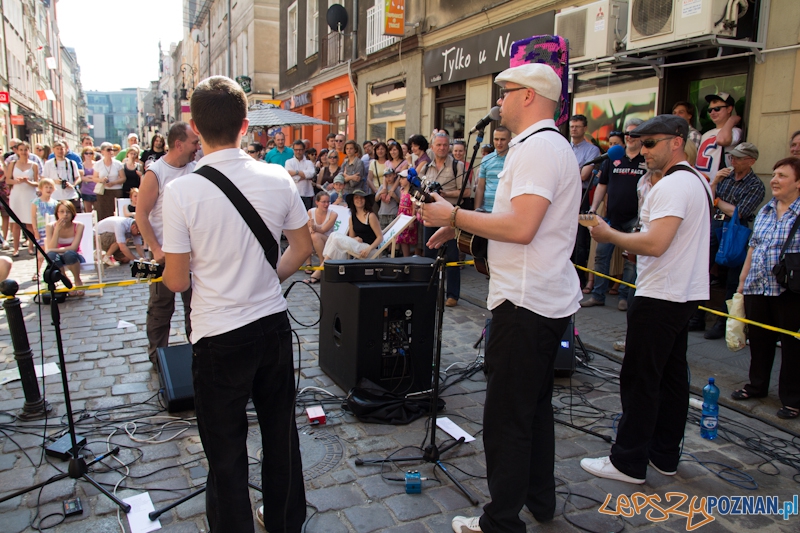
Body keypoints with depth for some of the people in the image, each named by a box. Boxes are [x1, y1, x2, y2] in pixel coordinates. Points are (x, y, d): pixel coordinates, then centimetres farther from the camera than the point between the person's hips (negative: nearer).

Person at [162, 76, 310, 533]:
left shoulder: (182, 191, -16)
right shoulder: (278, 179, -7)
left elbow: (177, 281, -11)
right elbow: (303, 248, 4)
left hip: (219, 336, -4)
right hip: (274, 323, 4)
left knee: (227, 449, 14)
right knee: (281, 433, 22)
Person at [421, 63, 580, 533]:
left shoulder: (537, 147, -15)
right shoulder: (553, 145, 19)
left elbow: (520, 227, -25)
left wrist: (454, 216, -16)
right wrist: (460, 226, 17)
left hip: (526, 301, -11)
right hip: (550, 298, 11)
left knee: (507, 417, -2)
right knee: (535, 405, 20)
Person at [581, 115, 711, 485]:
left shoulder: (673, 185, -17)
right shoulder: (698, 181, 16)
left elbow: (654, 244, -26)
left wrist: (609, 234, -13)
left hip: (659, 298, -11)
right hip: (686, 294, 11)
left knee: (639, 380, -3)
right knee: (672, 375, 14)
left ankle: (628, 462, 6)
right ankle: (665, 456, 25)